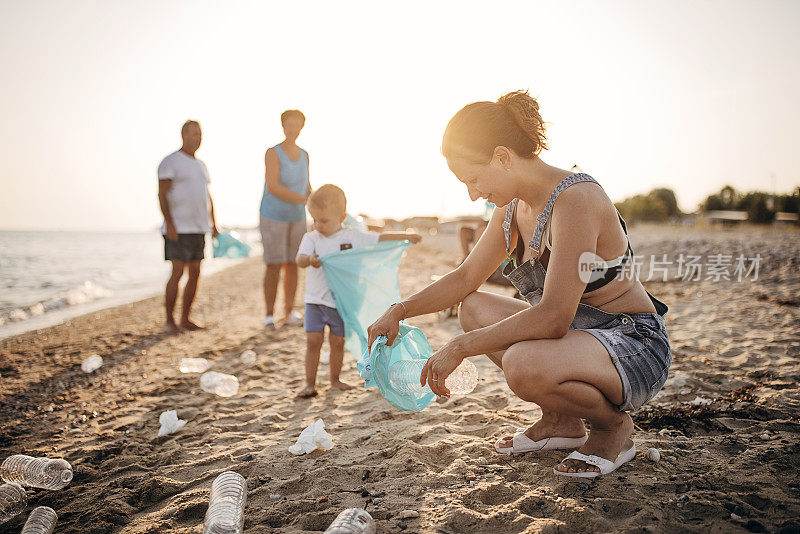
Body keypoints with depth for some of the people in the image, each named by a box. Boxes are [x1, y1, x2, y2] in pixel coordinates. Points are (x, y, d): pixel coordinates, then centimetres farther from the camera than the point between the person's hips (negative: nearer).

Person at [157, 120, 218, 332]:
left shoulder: (201, 165, 19)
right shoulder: (170, 162, -5)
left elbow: (207, 197, 23)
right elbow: (162, 195, -12)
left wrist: (213, 224, 15)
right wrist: (169, 224, -20)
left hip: (198, 229, 8)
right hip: (178, 229, -8)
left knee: (195, 274, 6)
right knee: (178, 273, -10)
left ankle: (185, 319, 14)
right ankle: (170, 319, 0)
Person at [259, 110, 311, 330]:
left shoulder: (304, 155, 6)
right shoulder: (273, 153, -12)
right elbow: (273, 187, -23)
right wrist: (304, 199, -27)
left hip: (297, 217, 5)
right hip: (273, 216, -5)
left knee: (292, 264, 7)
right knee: (274, 265, -5)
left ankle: (289, 313, 17)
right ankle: (269, 316, 5)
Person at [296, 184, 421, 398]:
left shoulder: (352, 236, 1)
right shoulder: (311, 238, -2)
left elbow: (380, 238, 7)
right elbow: (299, 259, -17)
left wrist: (406, 235, 7)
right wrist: (309, 260, -40)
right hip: (315, 301, -1)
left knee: (338, 342, 8)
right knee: (313, 341, -5)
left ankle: (335, 379, 26)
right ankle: (310, 383, 6)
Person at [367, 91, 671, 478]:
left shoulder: (575, 199, -25)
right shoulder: (513, 209, 2)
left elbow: (553, 317, -32)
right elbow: (465, 278, 12)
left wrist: (460, 348, -27)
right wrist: (399, 312, 1)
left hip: (636, 345, -9)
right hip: (577, 332, 9)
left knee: (524, 365, -35)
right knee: (474, 309, 7)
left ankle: (614, 424, -2)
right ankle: (560, 421, 12)